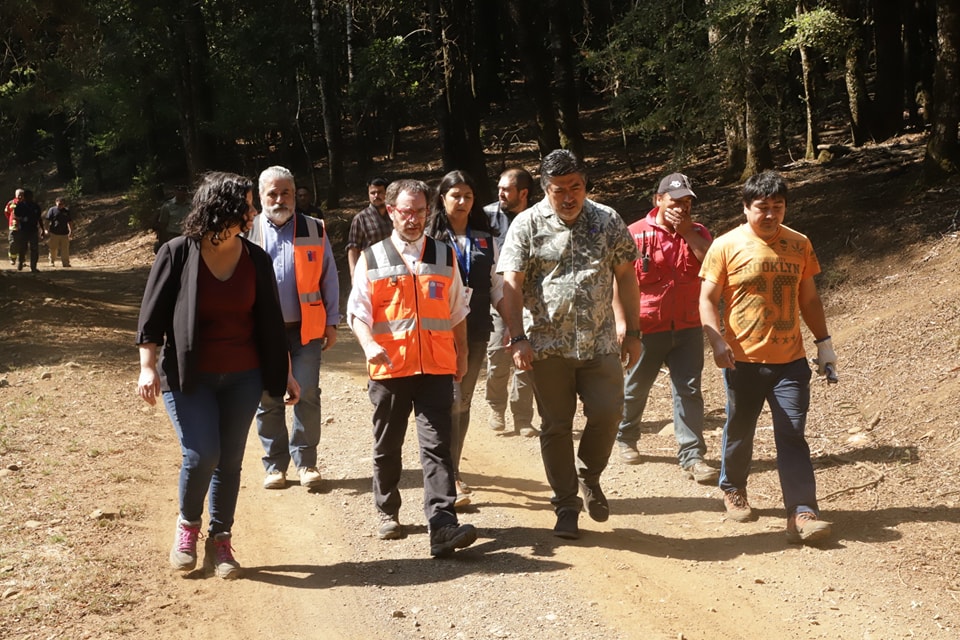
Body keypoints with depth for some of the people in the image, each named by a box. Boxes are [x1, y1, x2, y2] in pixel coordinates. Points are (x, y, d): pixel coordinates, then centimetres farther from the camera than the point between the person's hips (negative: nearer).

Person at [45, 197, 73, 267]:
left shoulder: (67, 211, 10)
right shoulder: (52, 210, 0)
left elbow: (70, 222, 16)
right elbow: (47, 221, -1)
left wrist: (71, 231, 11)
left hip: (64, 233, 3)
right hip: (54, 233, -3)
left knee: (65, 249, 0)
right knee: (53, 249, 2)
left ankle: (65, 262, 6)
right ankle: (52, 262, 16)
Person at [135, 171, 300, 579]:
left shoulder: (255, 259, 2)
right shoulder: (177, 254, -9)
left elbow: (270, 321, 9)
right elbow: (152, 316, -5)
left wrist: (286, 373, 11)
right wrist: (148, 367, -12)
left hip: (242, 377, 3)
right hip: (188, 377, -3)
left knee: (230, 461, 5)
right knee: (201, 454, -14)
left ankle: (220, 542, 20)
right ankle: (187, 525, 13)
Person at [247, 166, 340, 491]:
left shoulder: (315, 230, 5)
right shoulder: (247, 233, 5)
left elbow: (329, 278, 6)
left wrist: (332, 322, 3)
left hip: (305, 326, -1)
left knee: (307, 395, -3)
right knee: (267, 399, 6)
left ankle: (306, 461, 10)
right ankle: (274, 464, 17)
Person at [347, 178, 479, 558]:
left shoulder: (444, 256, 10)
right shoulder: (372, 259, 3)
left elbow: (457, 311, 17)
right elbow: (358, 311, -1)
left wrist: (462, 355, 19)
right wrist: (369, 344, -19)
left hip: (437, 368, 0)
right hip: (389, 368, 0)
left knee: (437, 445, -9)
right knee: (387, 446, 12)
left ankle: (442, 526, -14)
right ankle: (387, 513, 31)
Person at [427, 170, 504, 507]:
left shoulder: (485, 240, 11)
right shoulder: (430, 239, -1)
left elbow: (497, 288, 14)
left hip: (476, 331, 4)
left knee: (464, 402, 10)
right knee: (451, 400, -13)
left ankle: (452, 469, 22)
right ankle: (451, 478, -11)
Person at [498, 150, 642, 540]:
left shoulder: (607, 221, 4)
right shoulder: (527, 225, -2)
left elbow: (626, 277, 8)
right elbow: (512, 285, -7)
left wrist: (632, 332, 4)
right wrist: (518, 338, -15)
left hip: (600, 343, 2)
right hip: (549, 346, -1)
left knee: (608, 413, -7)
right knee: (556, 426, 4)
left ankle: (589, 478, 22)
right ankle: (566, 507, 17)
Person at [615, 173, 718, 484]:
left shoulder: (697, 233, 5)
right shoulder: (636, 233, -6)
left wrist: (687, 231, -16)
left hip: (687, 327, 2)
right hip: (647, 327, -2)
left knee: (689, 391, -4)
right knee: (635, 389, 13)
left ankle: (692, 455, -4)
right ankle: (626, 439, 37)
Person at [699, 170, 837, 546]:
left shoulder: (799, 245, 5)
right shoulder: (727, 246, -5)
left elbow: (809, 298, 13)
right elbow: (708, 299, -5)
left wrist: (824, 342, 10)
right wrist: (716, 339, -18)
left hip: (790, 360, 2)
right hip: (744, 359, -1)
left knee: (792, 437, -5)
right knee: (740, 431, 14)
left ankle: (802, 515, -9)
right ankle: (733, 490, 38)